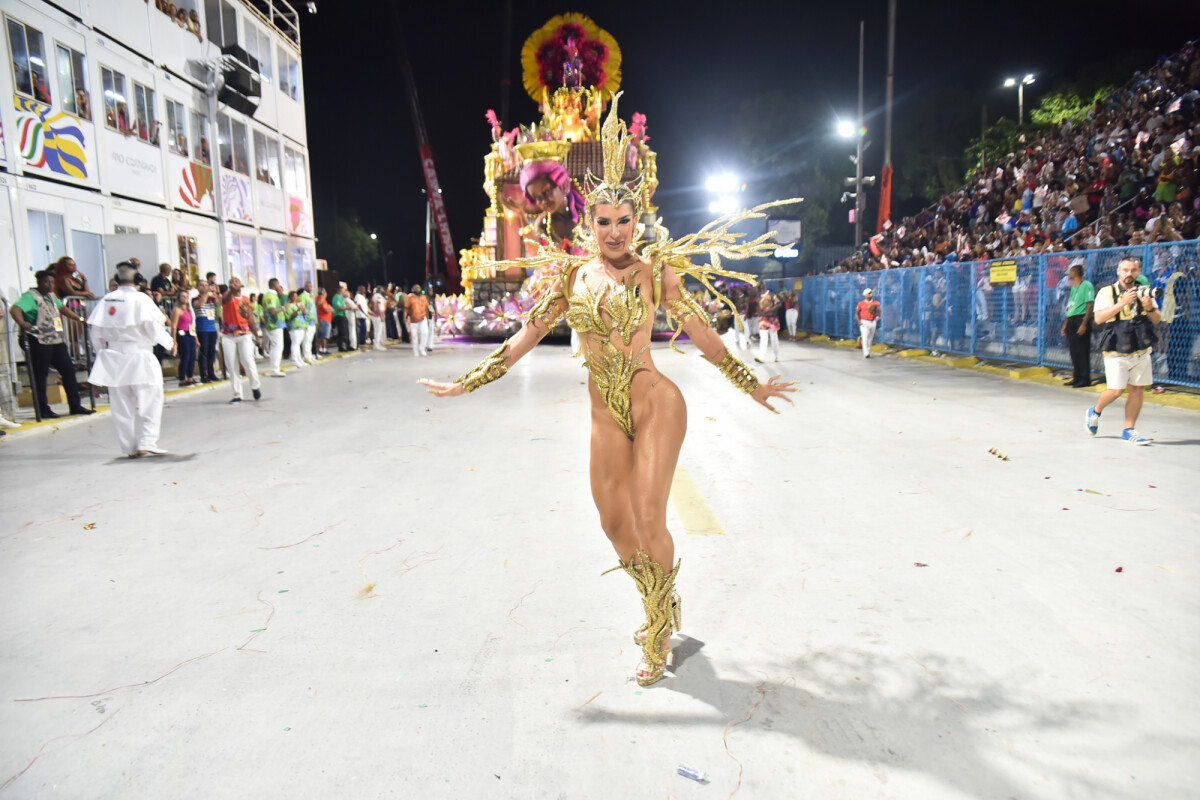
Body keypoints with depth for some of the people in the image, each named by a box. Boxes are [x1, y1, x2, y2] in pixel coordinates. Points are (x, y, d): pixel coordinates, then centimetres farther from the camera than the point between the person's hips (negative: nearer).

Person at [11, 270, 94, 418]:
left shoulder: (51, 295, 16)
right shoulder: (31, 296, -9)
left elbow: (62, 308, 33)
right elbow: (16, 309, -24)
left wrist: (79, 319, 32)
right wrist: (22, 323, -41)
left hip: (56, 341, 8)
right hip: (40, 342, -8)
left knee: (68, 369, 9)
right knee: (40, 374, -1)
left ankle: (75, 405, 17)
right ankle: (44, 410, 5)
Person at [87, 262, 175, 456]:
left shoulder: (105, 300, 4)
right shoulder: (141, 299, -9)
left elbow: (96, 333, 6)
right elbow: (155, 330, -11)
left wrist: (103, 353, 19)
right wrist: (170, 343, 6)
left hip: (114, 358, 5)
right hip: (139, 356, -5)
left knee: (121, 404, 10)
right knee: (150, 401, 4)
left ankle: (129, 447, 15)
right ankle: (146, 442, -5)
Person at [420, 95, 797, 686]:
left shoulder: (654, 270, -3)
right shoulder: (575, 274, 5)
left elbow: (701, 333, 4)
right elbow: (527, 335, 8)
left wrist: (753, 386, 8)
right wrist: (466, 383, 8)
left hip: (654, 402, -4)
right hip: (605, 411, 4)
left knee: (649, 519, -6)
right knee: (615, 522, 9)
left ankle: (659, 635, 19)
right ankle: (660, 608, 37)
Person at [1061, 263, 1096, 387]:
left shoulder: (1087, 286, -8)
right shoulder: (1073, 287, 19)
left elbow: (1090, 306, -14)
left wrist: (1084, 324, -20)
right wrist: (1066, 324, 18)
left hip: (1081, 320, -9)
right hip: (1071, 321, 9)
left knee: (1082, 351, -6)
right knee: (1074, 351, 10)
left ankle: (1085, 379, -1)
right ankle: (1077, 378, 18)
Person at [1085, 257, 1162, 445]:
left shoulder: (1144, 292, 8)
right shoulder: (1107, 292, -4)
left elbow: (1157, 320, 6)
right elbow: (1099, 318, -17)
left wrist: (1150, 308, -14)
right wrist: (1122, 303, -25)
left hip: (1141, 351, 4)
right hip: (1116, 351, -4)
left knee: (1137, 389, 3)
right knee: (1116, 390, -8)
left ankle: (1129, 430, 12)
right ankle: (1095, 411, 21)